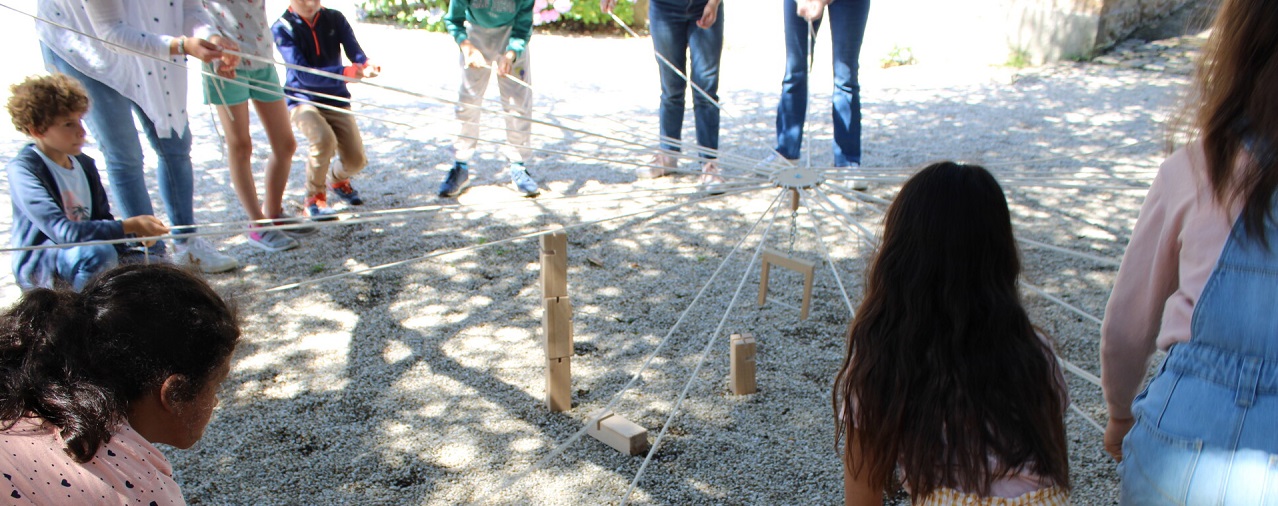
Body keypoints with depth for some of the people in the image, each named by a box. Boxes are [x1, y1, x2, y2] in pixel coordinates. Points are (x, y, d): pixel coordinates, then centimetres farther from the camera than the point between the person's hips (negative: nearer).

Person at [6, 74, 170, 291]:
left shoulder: (84, 164, 3)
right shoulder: (23, 169, -19)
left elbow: (102, 219, 6)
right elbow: (63, 231, -30)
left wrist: (138, 231, -15)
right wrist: (128, 226, -34)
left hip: (81, 255, 8)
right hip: (38, 269, -7)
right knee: (99, 251, -35)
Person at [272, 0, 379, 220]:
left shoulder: (335, 19, -1)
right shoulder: (282, 28, -11)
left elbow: (355, 51, -15)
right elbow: (304, 74, -23)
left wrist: (367, 65, -40)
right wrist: (345, 72, -38)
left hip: (336, 99, 4)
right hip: (303, 100, -3)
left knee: (356, 159, -7)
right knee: (324, 139, -33)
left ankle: (337, 179, 31)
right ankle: (314, 197, -9)